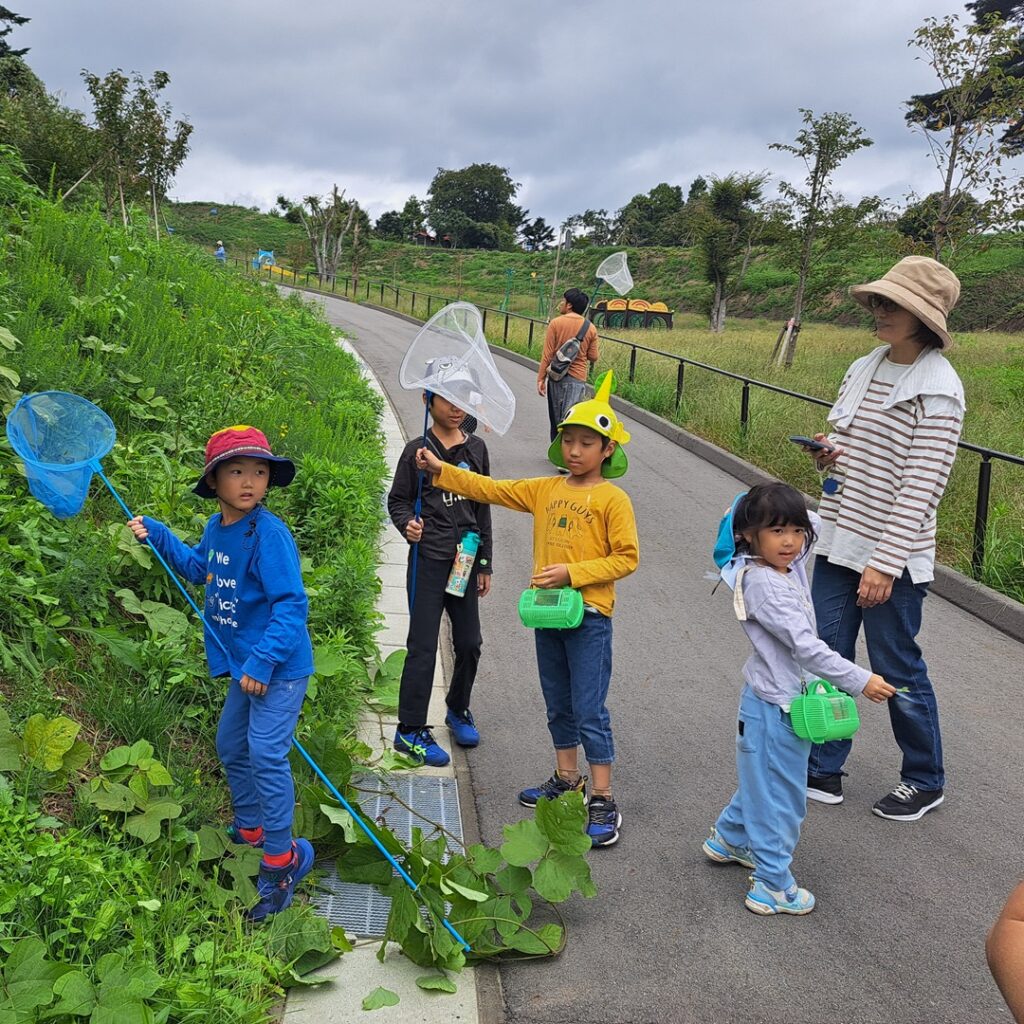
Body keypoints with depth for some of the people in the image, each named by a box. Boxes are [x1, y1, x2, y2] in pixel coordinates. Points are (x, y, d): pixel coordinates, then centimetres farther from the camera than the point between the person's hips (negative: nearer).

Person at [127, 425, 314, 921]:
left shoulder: (269, 534, -23)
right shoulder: (216, 528, 4)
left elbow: (290, 603, -25)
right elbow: (199, 568, 26)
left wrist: (262, 661, -29)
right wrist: (158, 535, 20)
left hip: (278, 668, -9)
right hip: (243, 665, 9)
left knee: (266, 756, -11)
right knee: (232, 747, 21)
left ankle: (280, 860, 3)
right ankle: (250, 830, 41)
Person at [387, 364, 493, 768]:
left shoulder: (476, 449, 6)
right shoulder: (418, 451, -7)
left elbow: (483, 508, 12)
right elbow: (397, 500, 2)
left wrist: (485, 564, 13)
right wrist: (407, 524, -21)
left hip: (466, 561, 5)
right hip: (429, 561, -4)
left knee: (469, 644, 12)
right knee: (423, 647, -2)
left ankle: (458, 709, 36)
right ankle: (410, 731, 11)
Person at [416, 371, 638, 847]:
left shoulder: (613, 499, -9)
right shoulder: (545, 489, 8)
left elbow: (626, 557, -11)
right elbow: (491, 489, 10)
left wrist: (572, 572, -19)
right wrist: (441, 469, 4)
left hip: (589, 615, -6)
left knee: (589, 710, -2)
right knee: (558, 705, 18)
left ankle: (603, 801, 9)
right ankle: (566, 779, 34)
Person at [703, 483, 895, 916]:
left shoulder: (791, 566, 0)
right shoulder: (761, 583, -26)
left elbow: (813, 523, 22)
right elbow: (804, 645, -29)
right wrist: (860, 681, -26)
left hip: (788, 699, 9)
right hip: (775, 706, -9)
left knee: (762, 781, 26)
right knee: (781, 796, 3)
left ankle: (728, 839, 46)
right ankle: (773, 887, 17)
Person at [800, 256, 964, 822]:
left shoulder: (937, 389, -14)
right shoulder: (864, 369, 7)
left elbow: (922, 484, -18)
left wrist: (885, 563, -20)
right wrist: (829, 455, -4)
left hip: (892, 553, -7)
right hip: (839, 541, 7)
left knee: (896, 668, 6)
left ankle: (924, 780, 28)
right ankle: (823, 770, 26)